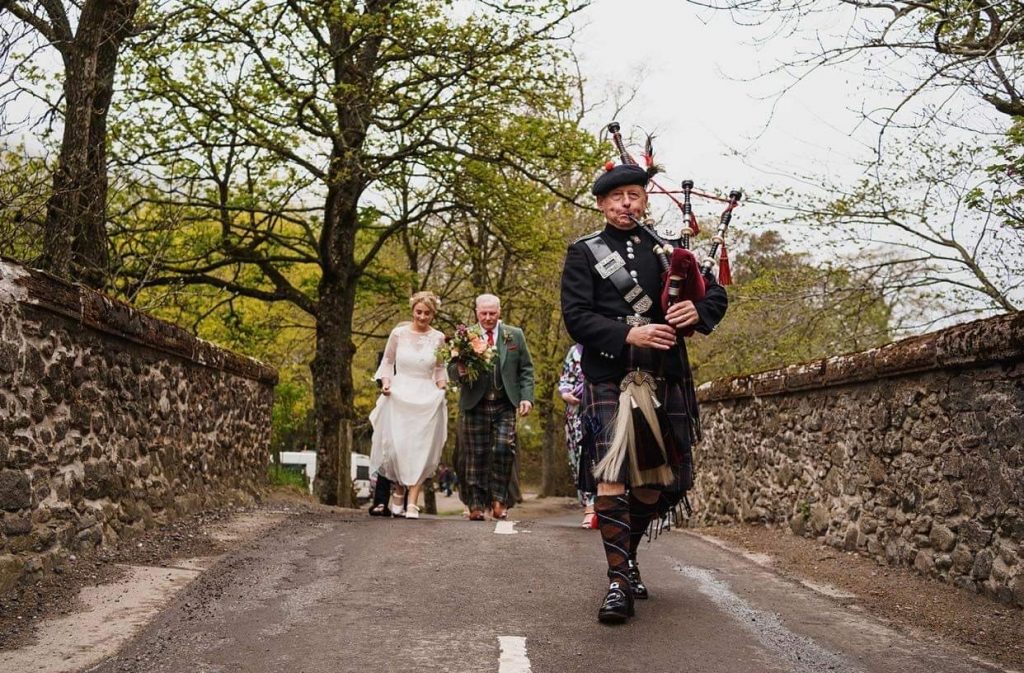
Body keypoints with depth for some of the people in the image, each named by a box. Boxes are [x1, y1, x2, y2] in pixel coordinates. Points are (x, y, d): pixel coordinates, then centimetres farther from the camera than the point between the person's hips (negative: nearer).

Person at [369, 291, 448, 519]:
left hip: (427, 399, 1)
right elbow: (387, 361, 10)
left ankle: (413, 503, -1)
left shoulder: (438, 338, 5)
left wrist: (441, 387, 0)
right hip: (398, 395, -1)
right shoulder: (398, 333, 1)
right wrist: (385, 382, -5)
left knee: (420, 449, -4)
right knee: (396, 445, -6)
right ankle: (398, 490, 21)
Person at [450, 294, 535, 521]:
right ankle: (476, 504, 9)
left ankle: (499, 501, 3)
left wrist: (526, 397, -3)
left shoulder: (515, 335, 9)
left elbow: (526, 369, 10)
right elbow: (451, 369, 4)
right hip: (475, 405, 0)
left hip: (504, 405, 0)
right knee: (476, 455, 2)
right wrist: (460, 371, -19)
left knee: (504, 450, -10)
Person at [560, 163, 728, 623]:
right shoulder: (584, 253, 6)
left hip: (664, 382, 4)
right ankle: (619, 581, -5)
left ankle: (626, 553, 33)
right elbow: (576, 316, -5)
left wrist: (698, 312, -9)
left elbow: (717, 295, 15)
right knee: (611, 477, -12)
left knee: (657, 482, 10)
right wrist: (629, 334, -19)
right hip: (610, 381, -4)